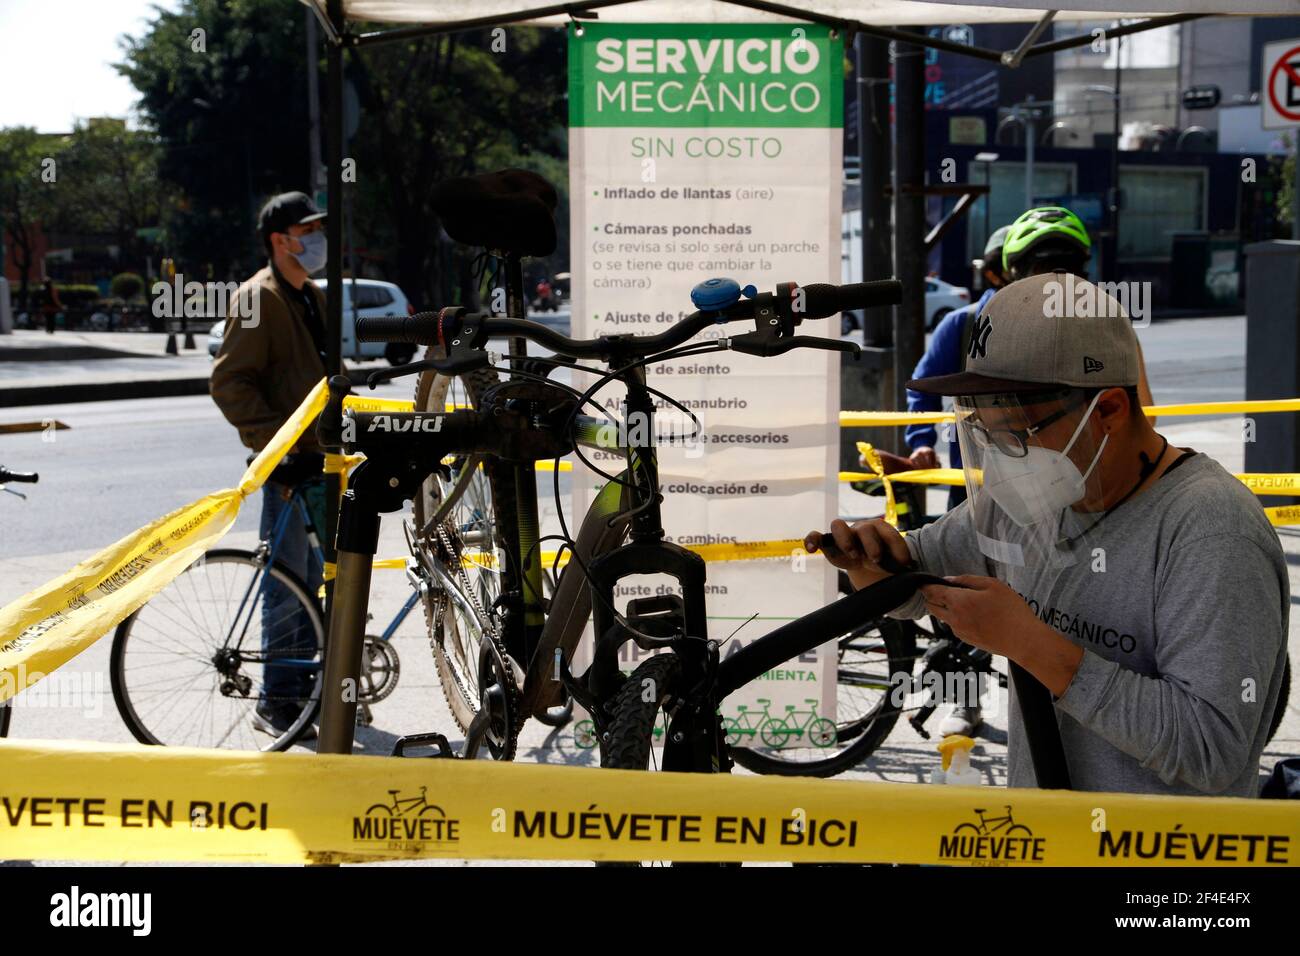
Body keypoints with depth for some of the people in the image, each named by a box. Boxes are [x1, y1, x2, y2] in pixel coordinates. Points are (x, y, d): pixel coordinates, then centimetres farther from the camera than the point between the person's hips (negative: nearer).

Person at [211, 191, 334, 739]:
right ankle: (276, 703, 1)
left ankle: (306, 684, 24)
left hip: (321, 459, 9)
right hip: (289, 465, -9)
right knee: (287, 583, -5)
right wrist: (274, 443, -22)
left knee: (311, 577, 14)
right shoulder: (260, 298, -11)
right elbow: (229, 383, -17)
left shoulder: (313, 297, 18)